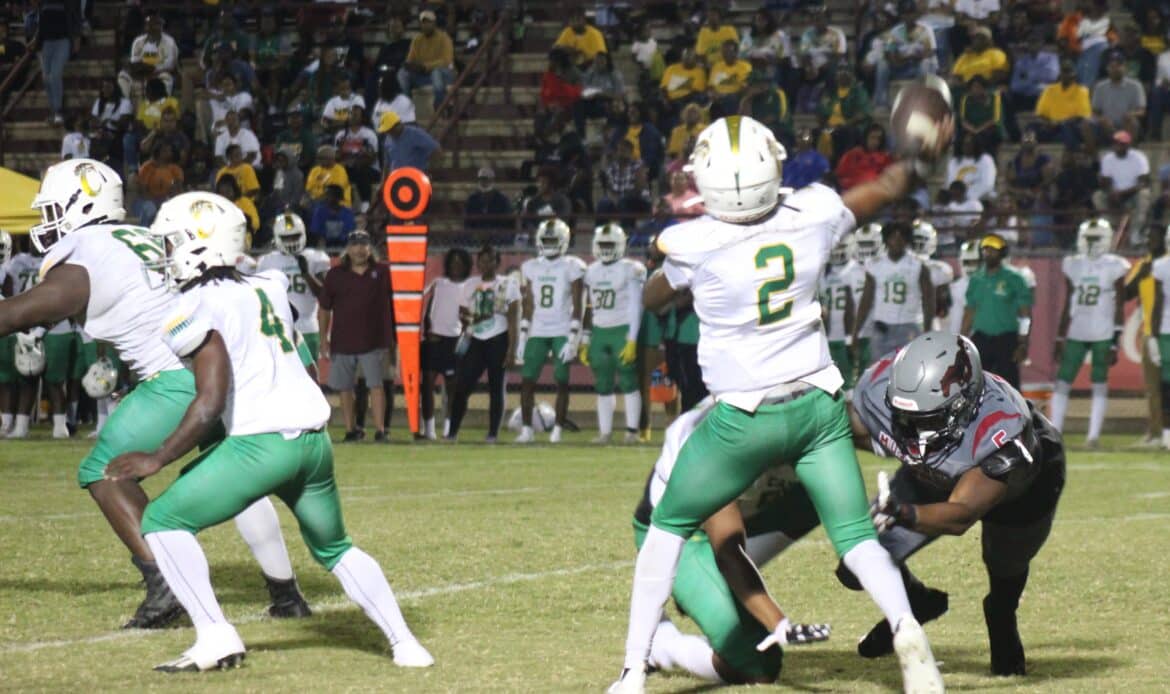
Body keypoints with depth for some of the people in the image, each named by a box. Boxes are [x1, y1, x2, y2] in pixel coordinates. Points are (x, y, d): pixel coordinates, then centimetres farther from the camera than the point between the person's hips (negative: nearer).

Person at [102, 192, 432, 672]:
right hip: (315, 437, 8)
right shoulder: (266, 288, 15)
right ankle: (405, 645, 21)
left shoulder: (199, 309, -7)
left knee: (163, 521, 2)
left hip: (262, 440, -8)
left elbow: (210, 404, -14)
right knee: (333, 547, 28)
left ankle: (215, 638, -8)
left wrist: (157, 459, -8)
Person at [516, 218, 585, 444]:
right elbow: (528, 305, 12)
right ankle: (527, 429, 3)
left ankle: (558, 431, 0)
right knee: (527, 380, -3)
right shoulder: (532, 267, 9)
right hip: (537, 332, 4)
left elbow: (577, 306, -5)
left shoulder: (571, 267, -3)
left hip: (562, 332, -4)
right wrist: (522, 337, 8)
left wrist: (573, 337, -13)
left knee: (561, 381, -4)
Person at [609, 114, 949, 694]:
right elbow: (887, 188, 11)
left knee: (668, 527, 15)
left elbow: (651, 300, 7)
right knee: (857, 538, 7)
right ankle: (906, 630, -20)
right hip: (819, 406, 3)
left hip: (746, 419, -3)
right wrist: (926, 152, 23)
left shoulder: (693, 244, -16)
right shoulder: (812, 217, -7)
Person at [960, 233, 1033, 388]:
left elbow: (1025, 314, -6)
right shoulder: (976, 279, 9)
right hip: (981, 339, 4)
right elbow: (969, 312, 16)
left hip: (1006, 340, -4)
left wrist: (1023, 344, -12)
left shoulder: (1013, 278, -5)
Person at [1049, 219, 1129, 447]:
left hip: (1103, 335, -4)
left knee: (1100, 383, -1)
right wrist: (1059, 339, 11)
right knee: (1062, 382, 0)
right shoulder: (1073, 265, 8)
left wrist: (1115, 343, -8)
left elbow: (1119, 309, -3)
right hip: (1076, 334, 4)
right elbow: (1067, 307, 13)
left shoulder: (1114, 267, -4)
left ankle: (1094, 435, 2)